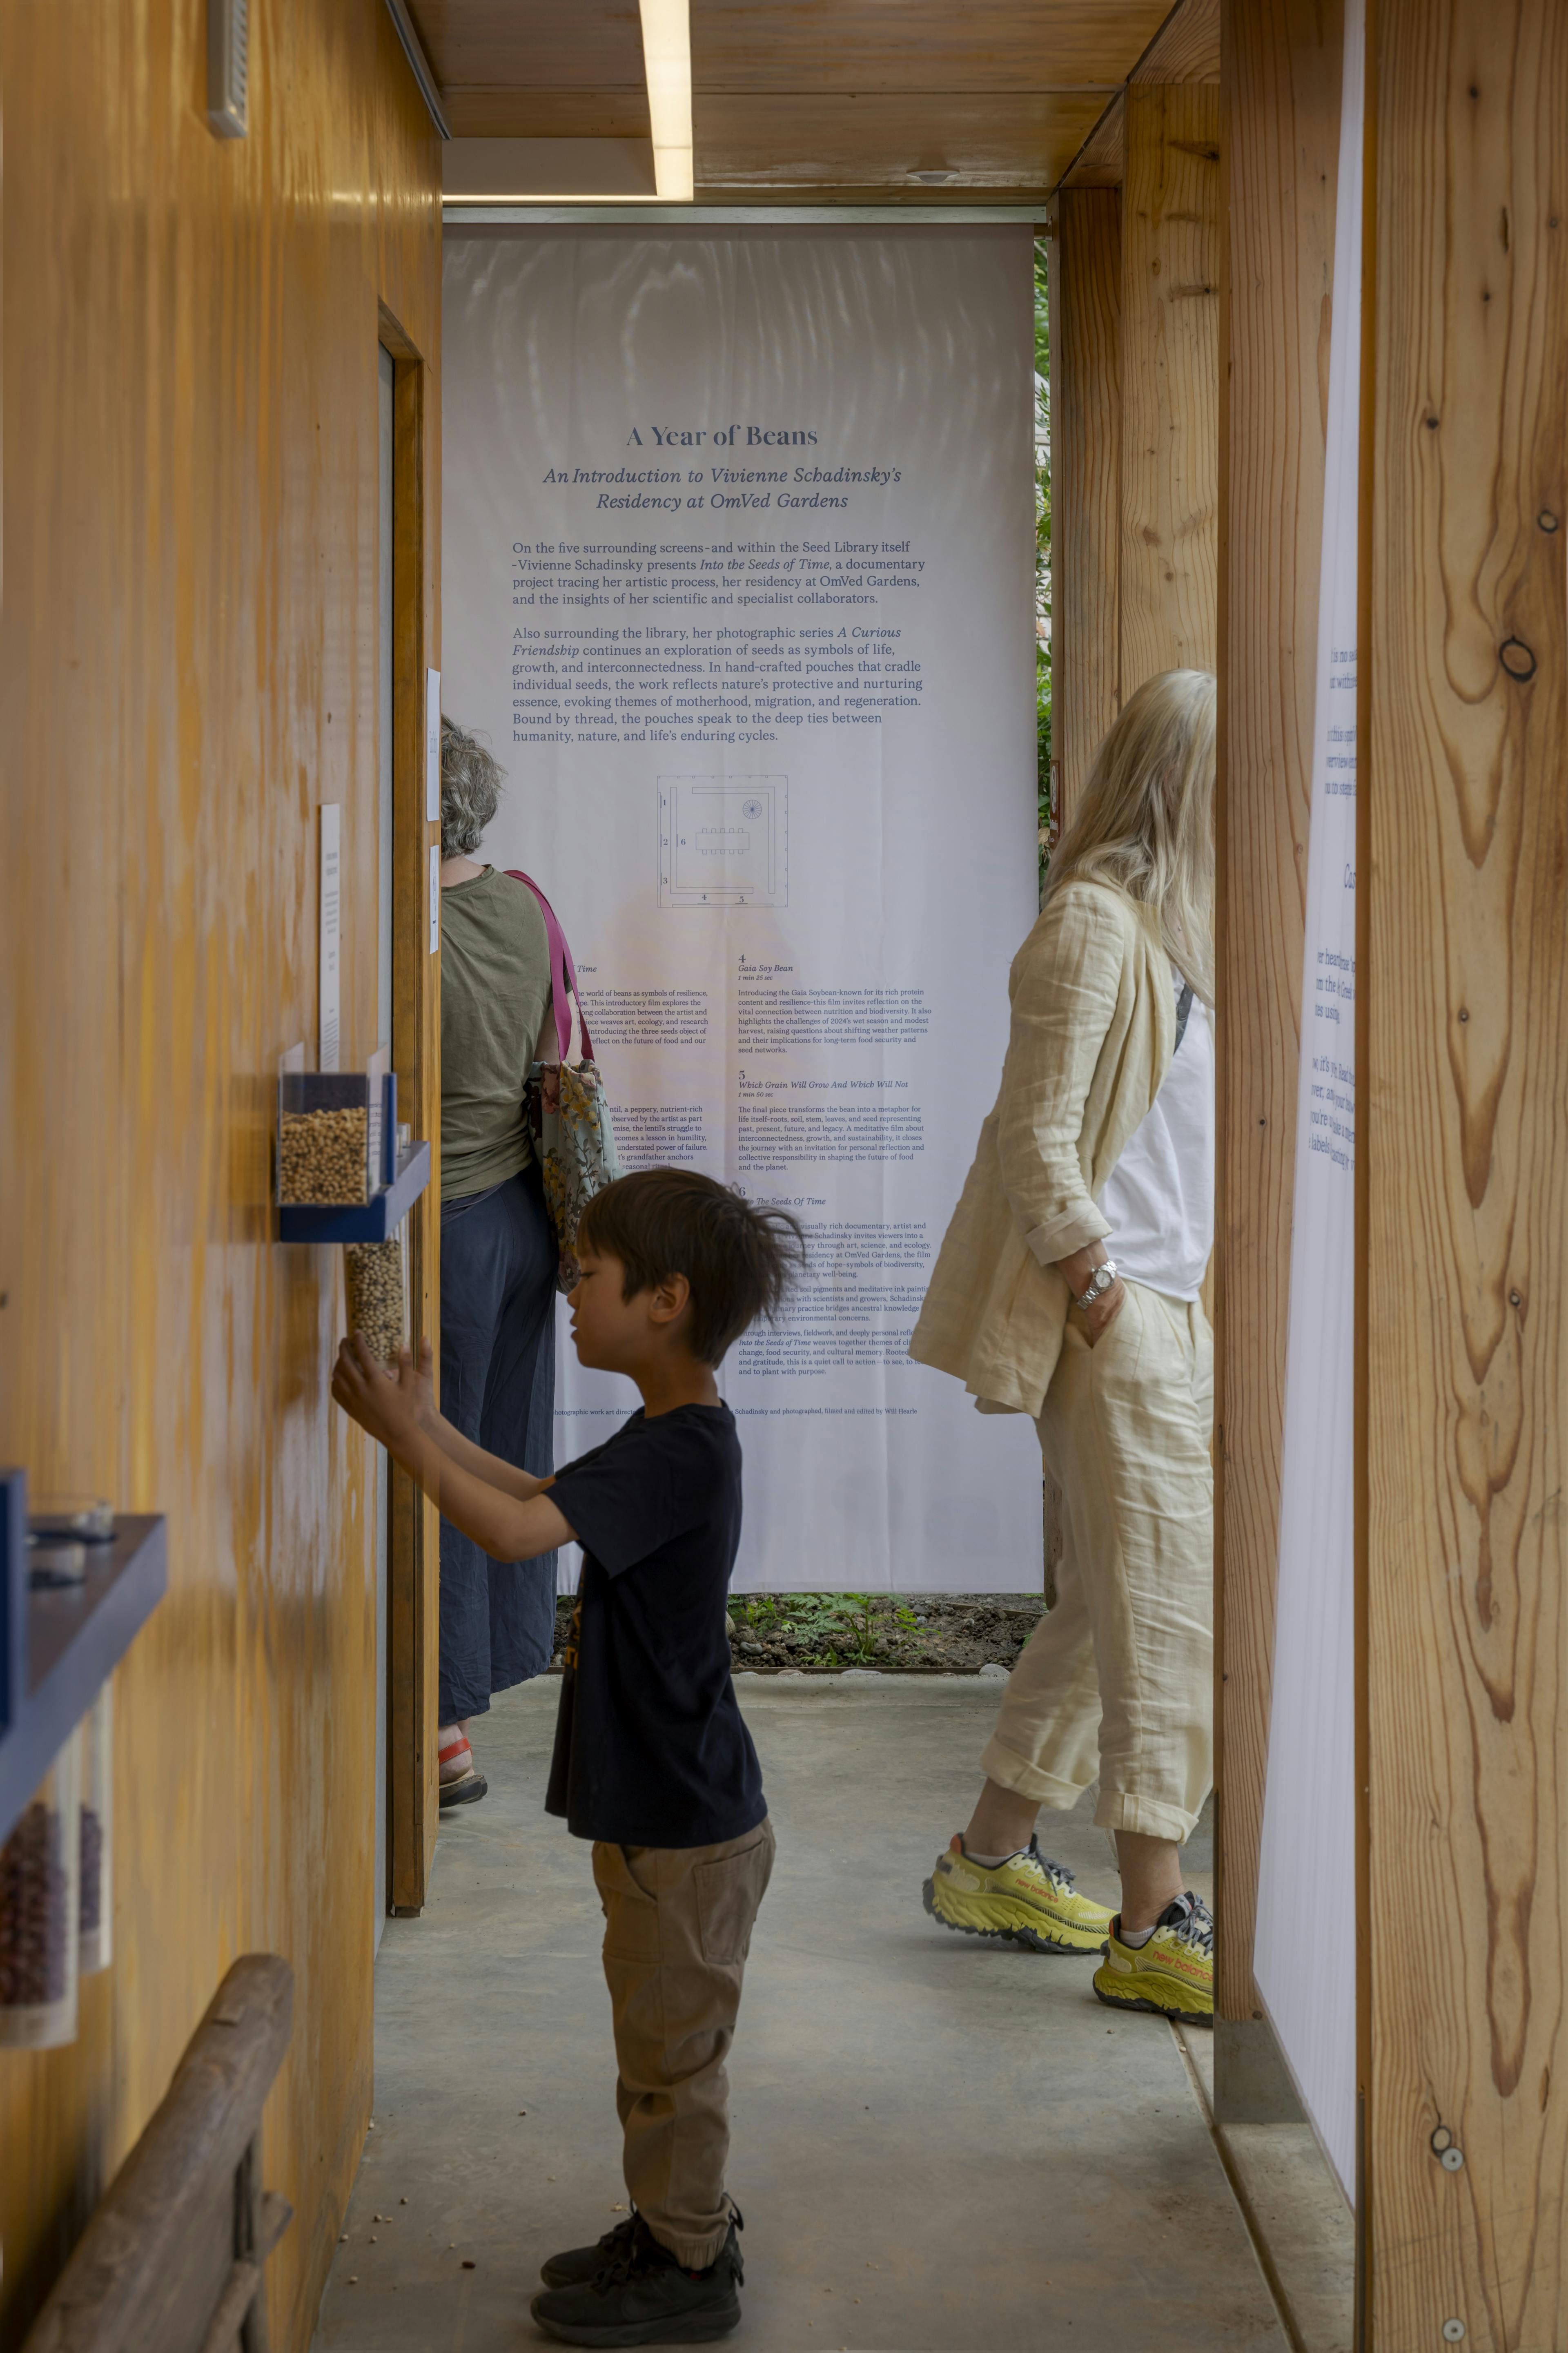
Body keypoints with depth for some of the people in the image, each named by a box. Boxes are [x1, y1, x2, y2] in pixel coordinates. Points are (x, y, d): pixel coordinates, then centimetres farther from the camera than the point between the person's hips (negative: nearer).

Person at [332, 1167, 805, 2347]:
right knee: (663, 2040, 21)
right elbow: (545, 1497, 19)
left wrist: (404, 1435, -22)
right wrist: (431, 1426, 10)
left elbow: (518, 1532, -33)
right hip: (662, 1809, 10)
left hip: (685, 1826, -10)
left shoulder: (682, 1452, -26)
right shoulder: (674, 1436, 7)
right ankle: (678, 2228, 34)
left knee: (671, 2043, 4)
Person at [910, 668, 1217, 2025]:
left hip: (1166, 1309, 10)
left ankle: (993, 1860, 24)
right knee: (1166, 1606, -8)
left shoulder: (1180, 922, 16)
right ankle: (1152, 1925, -3)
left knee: (1112, 1602, 13)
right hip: (1113, 1315, -10)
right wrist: (1101, 1293, -17)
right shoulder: (1095, 921, -14)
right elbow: (1035, 1138, -17)